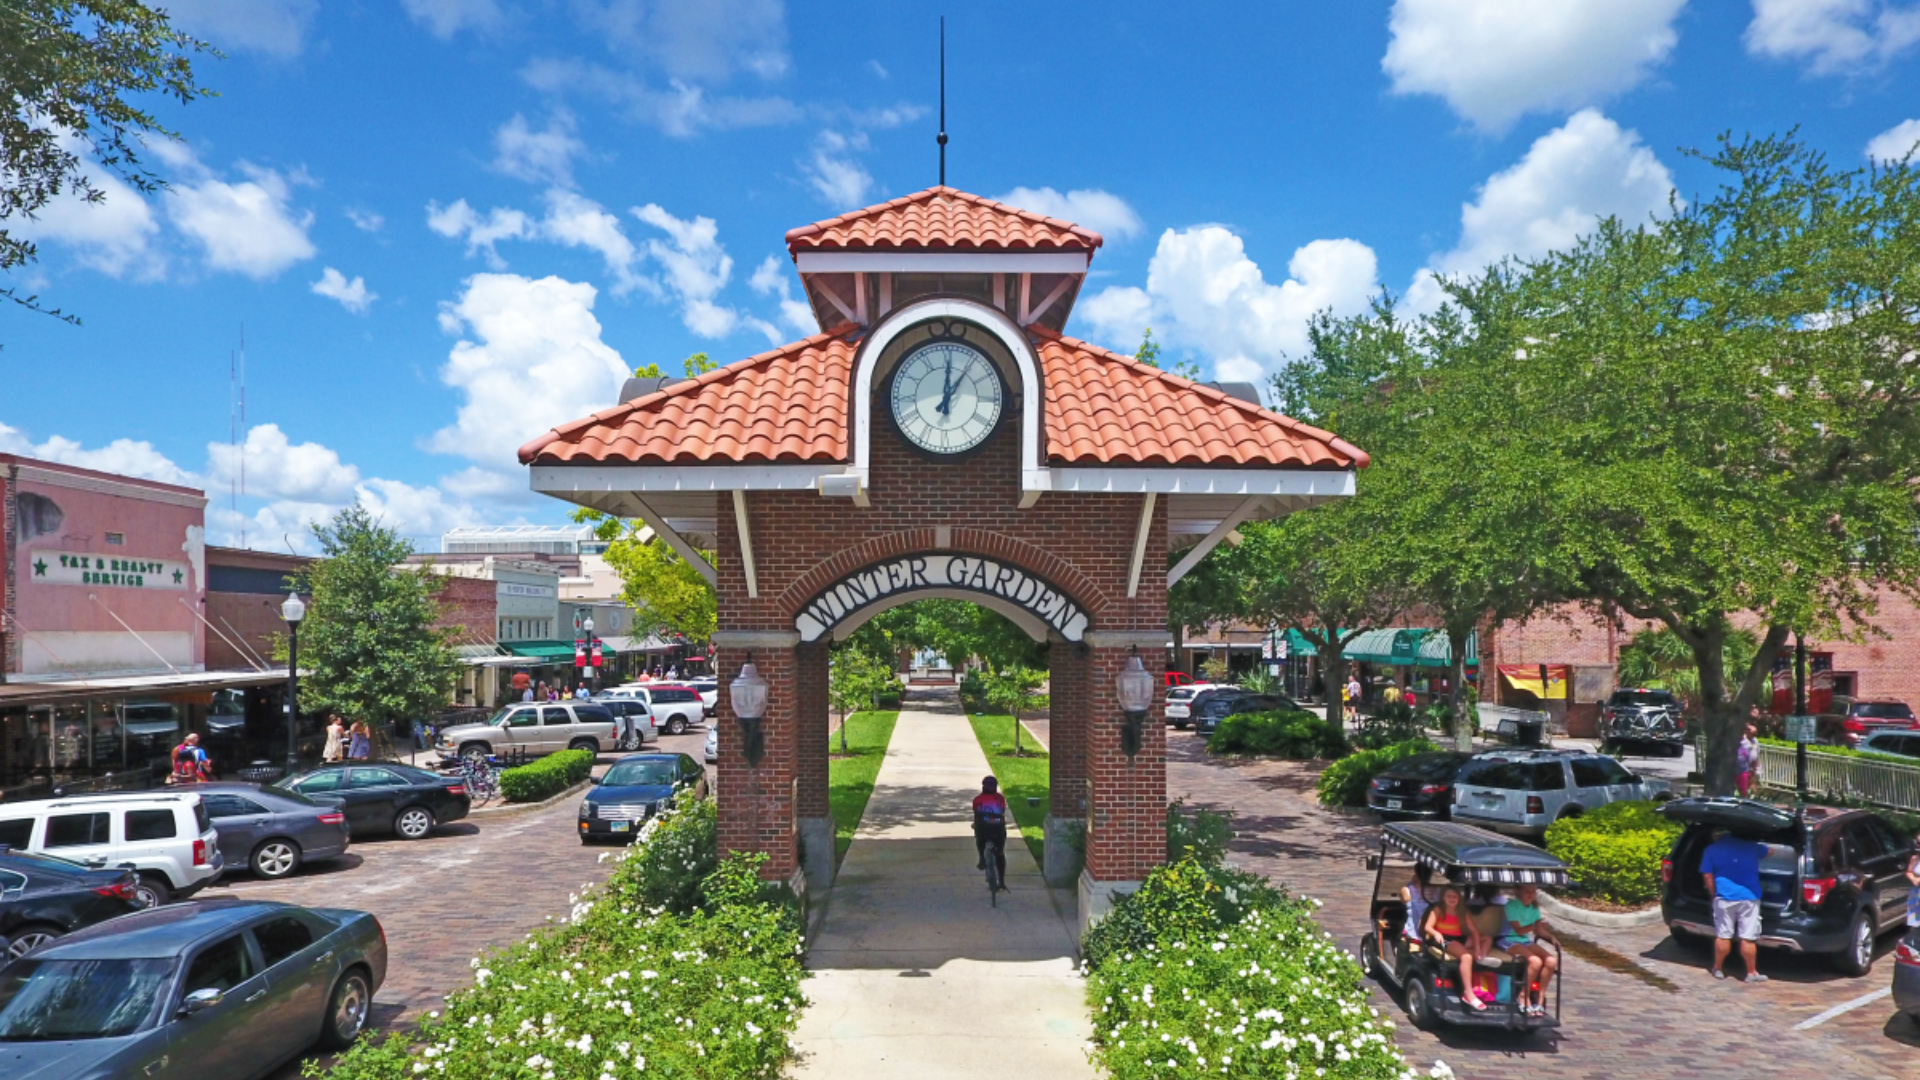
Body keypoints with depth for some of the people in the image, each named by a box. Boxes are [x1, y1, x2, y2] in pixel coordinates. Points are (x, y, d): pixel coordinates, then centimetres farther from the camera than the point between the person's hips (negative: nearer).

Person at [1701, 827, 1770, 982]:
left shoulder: (1711, 850, 1)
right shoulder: (1750, 846, 6)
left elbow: (1708, 876, -1)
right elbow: (1768, 852, 26)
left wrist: (1714, 894, 10)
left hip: (1724, 898, 0)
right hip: (1749, 898, 0)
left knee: (1723, 936, 7)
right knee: (1747, 938, 3)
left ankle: (1717, 969, 18)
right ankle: (1751, 972, 12)